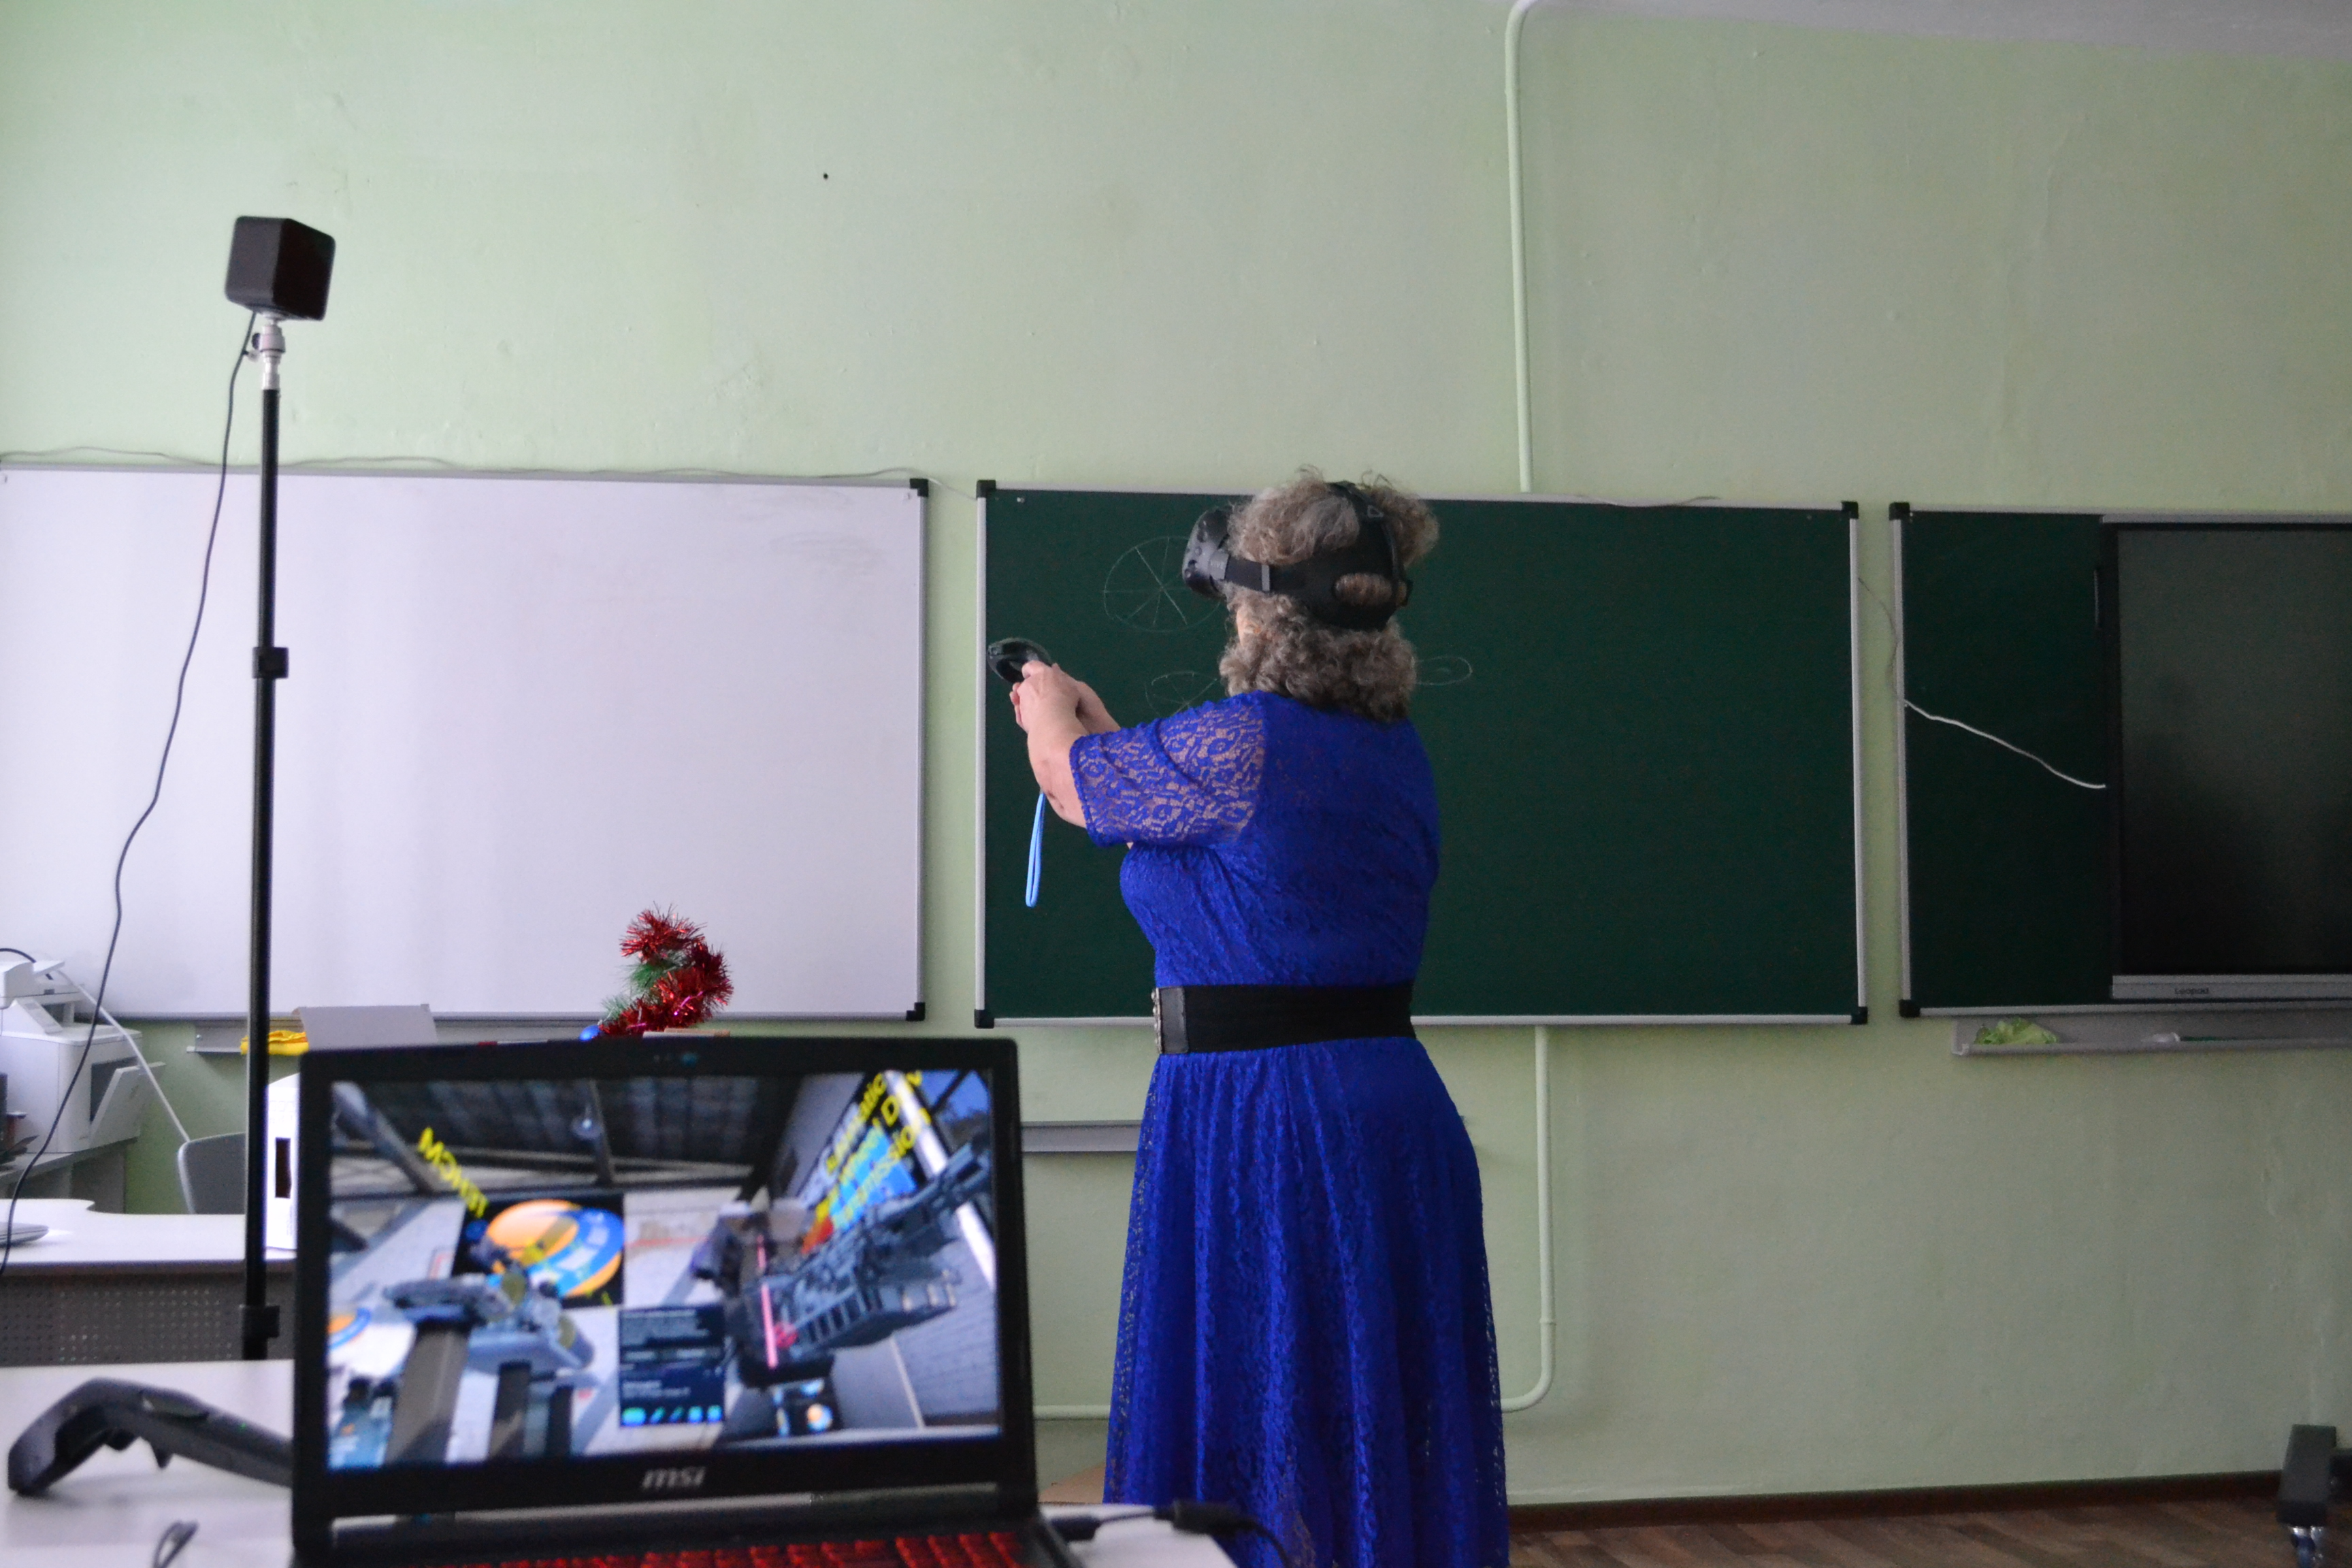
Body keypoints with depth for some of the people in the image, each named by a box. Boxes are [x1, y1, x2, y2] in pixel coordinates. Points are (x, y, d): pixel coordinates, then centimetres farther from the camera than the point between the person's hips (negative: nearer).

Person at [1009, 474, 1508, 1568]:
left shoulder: (1242, 742, -16)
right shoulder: (1399, 755, 8)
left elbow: (1069, 779, 2)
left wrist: (1047, 708, 25)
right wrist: (1094, 722, 34)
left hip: (1257, 1120, -8)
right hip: (1401, 1115, 8)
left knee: (1259, 1448, 3)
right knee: (1386, 1434, 16)